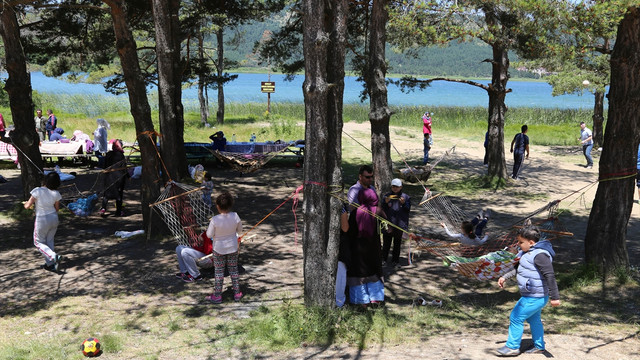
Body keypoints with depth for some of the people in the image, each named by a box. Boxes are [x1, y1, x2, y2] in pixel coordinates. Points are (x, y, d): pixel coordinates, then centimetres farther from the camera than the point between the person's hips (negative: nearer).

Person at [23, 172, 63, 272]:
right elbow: (57, 208, 4)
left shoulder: (38, 191, -20)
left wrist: (26, 203, 10)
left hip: (42, 220, -4)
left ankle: (54, 256, -9)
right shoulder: (56, 194, -9)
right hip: (54, 218, 4)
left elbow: (27, 206, -13)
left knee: (39, 242, 13)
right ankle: (49, 264, 23)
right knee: (49, 241, 20)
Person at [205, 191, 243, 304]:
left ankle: (217, 296, 19)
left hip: (219, 249, -3)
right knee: (233, 270, 17)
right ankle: (237, 293, 26)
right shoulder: (235, 216, -17)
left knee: (219, 272, 11)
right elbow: (239, 230, -2)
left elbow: (209, 234, -15)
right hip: (233, 248, 3)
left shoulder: (215, 220, -26)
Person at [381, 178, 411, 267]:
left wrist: (403, 203, -16)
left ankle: (395, 260, 17)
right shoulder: (387, 196, 4)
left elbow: (408, 210, 1)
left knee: (397, 243, 8)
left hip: (399, 224, -1)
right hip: (388, 223, 1)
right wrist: (386, 202, -13)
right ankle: (384, 259, 15)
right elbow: (382, 209, 5)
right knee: (386, 242, 5)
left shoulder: (405, 197, 1)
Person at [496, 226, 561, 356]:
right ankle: (539, 346, 38)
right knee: (533, 320, 23)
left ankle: (512, 347, 10)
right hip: (533, 296, 10)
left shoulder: (539, 255, -26)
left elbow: (550, 276, -28)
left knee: (516, 318, -2)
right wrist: (505, 277, 17)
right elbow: (518, 269, 21)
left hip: (534, 297, -10)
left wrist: (554, 297, -28)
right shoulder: (527, 252, 6)